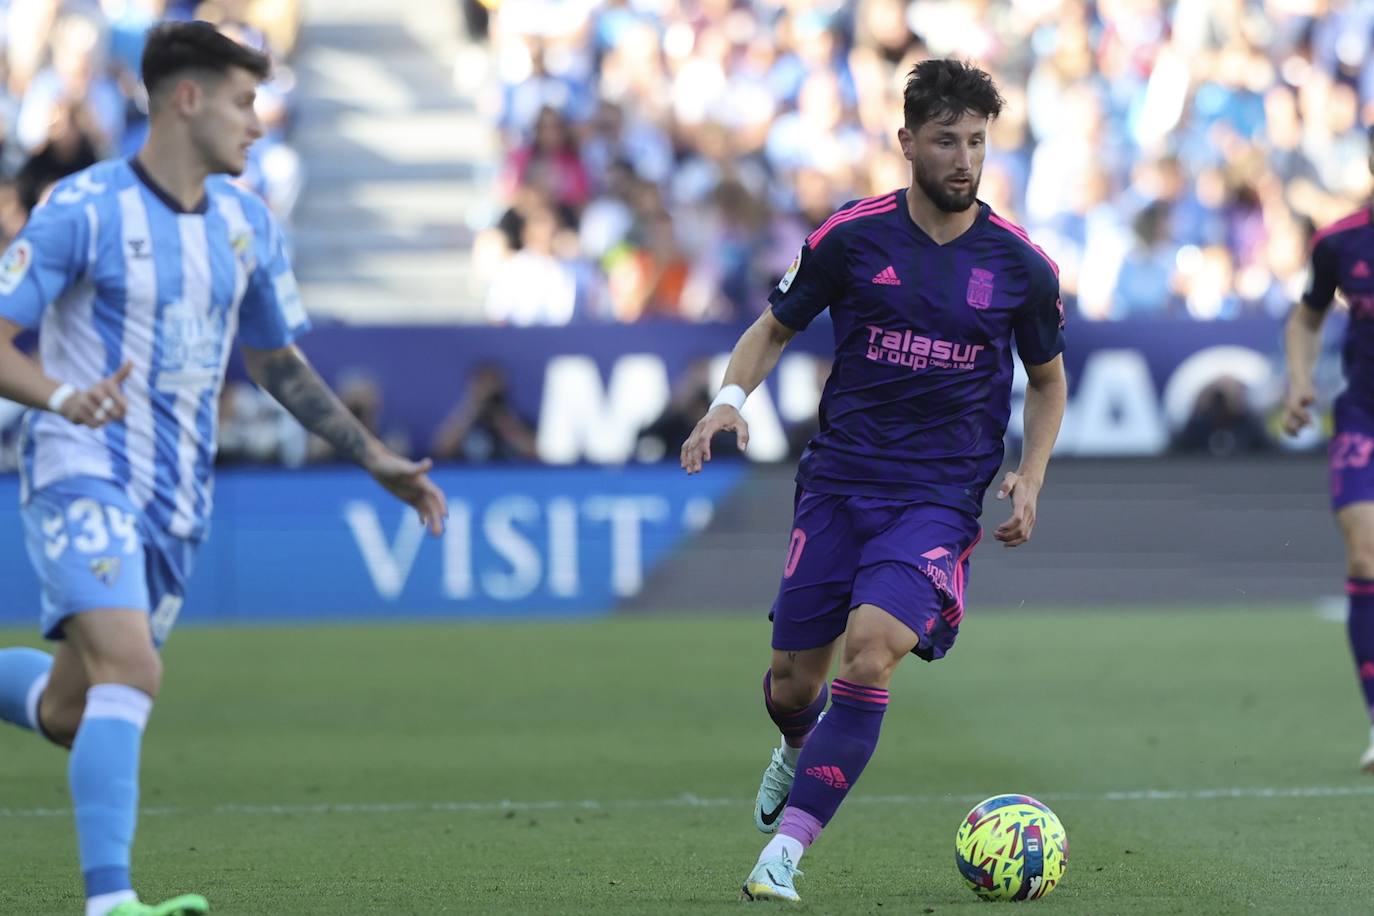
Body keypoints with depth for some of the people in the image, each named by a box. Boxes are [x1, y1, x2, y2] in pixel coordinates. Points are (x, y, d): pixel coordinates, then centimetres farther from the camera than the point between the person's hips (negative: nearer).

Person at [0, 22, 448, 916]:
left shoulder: (248, 223, 9)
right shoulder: (85, 208, -11)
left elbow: (278, 362, 22)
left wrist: (377, 459, 17)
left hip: (176, 500, 7)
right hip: (84, 474, -7)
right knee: (129, 668, -26)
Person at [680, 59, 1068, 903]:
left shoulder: (1021, 265, -2)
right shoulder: (852, 236, -2)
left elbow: (1049, 381, 14)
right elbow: (776, 328, 11)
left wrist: (1030, 479, -1)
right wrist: (731, 397, -8)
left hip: (941, 494, -2)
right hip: (839, 478, 2)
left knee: (869, 650, -24)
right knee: (792, 683, 4)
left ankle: (785, 852, -21)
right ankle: (802, 745, 44)